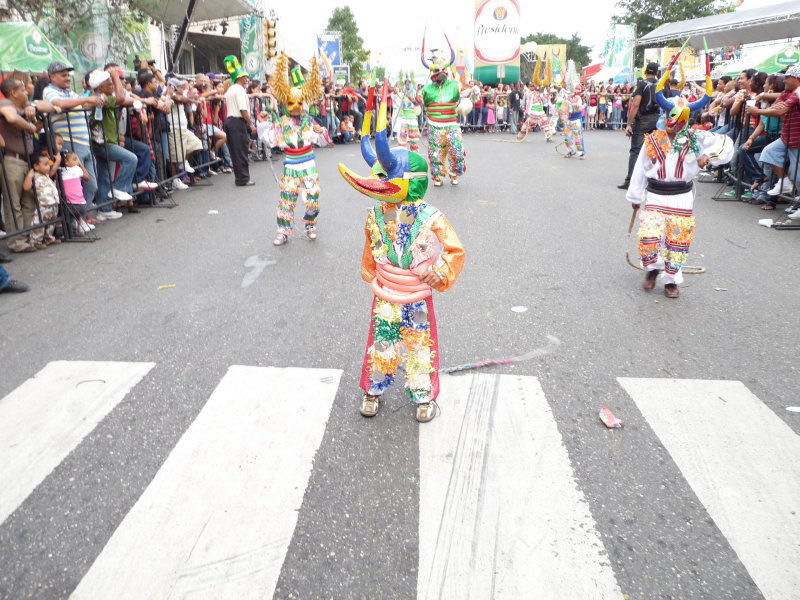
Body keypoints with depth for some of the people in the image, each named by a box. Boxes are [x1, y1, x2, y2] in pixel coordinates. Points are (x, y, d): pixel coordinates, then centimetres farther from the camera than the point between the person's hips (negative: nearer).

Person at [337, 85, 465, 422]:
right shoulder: (375, 216, -5)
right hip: (384, 298, 3)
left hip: (417, 299, -3)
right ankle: (373, 392, 34)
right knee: (380, 344, 13)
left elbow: (456, 251, -5)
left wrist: (440, 274, -10)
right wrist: (370, 276, 17)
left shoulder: (431, 220, -17)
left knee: (420, 347, 11)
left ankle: (424, 397, 30)